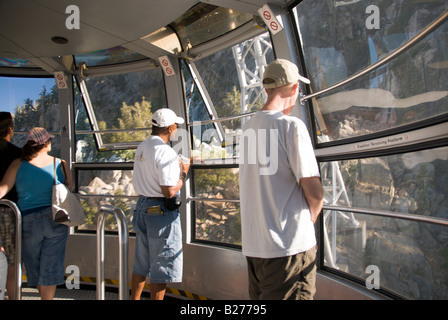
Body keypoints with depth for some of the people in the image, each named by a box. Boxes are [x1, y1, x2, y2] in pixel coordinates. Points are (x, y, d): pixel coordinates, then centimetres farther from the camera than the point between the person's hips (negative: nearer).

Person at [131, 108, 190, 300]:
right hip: (161, 211, -9)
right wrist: (183, 172, -6)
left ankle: (134, 298, 34)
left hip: (142, 207, 9)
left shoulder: (141, 148, 9)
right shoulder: (165, 152, -19)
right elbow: (169, 191, -23)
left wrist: (176, 167, 17)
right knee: (162, 267, 4)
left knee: (141, 264, 21)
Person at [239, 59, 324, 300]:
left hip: (252, 243, 7)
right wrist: (311, 218, 3)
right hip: (290, 244, -7)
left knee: (260, 296, 20)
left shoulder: (248, 127, 7)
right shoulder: (291, 126, -14)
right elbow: (313, 191, -18)